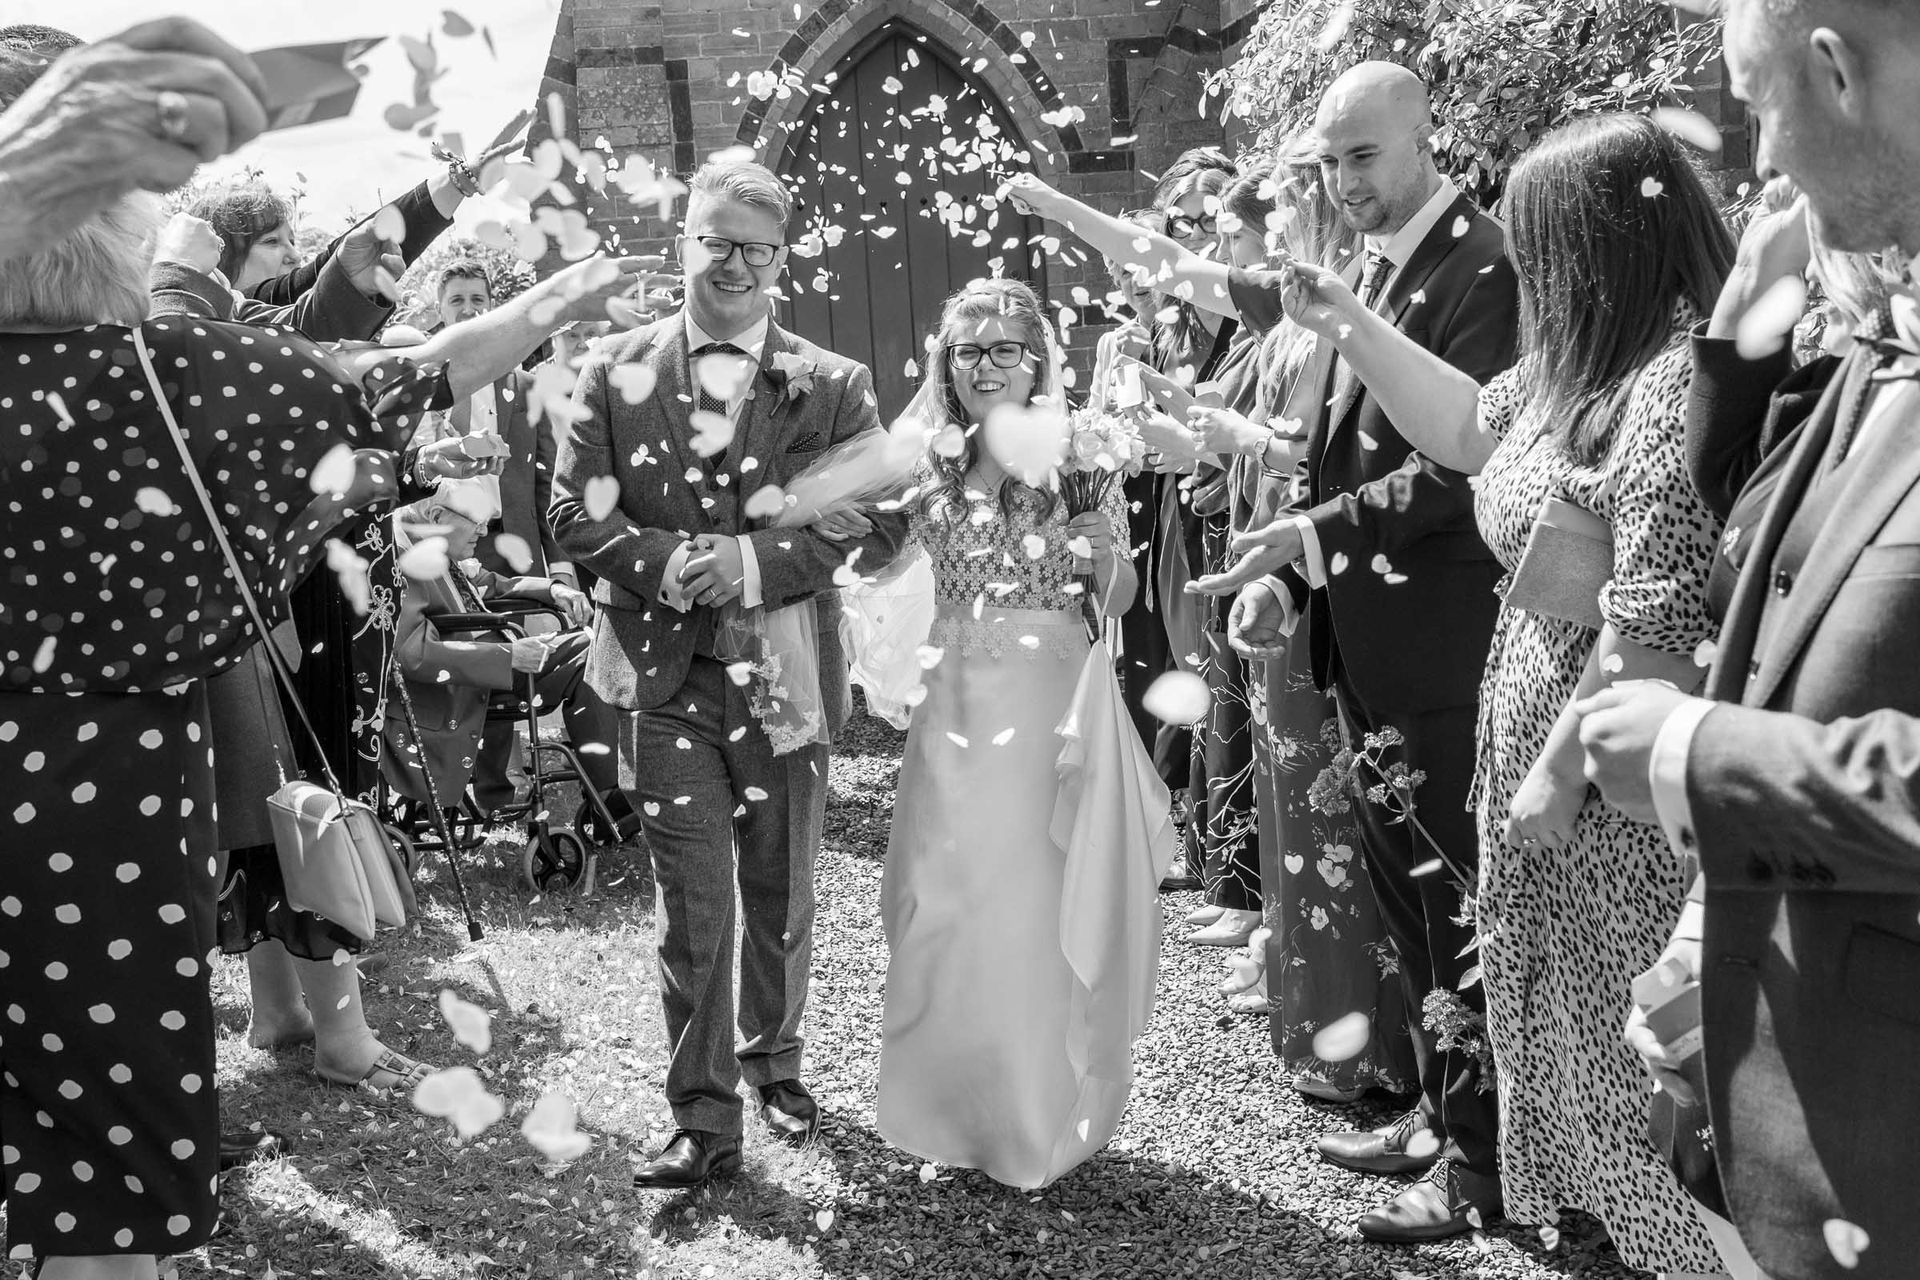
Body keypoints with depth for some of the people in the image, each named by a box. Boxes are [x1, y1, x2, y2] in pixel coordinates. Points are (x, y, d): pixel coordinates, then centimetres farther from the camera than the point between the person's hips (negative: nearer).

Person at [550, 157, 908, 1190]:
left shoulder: (833, 386, 1)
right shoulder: (615, 372, 3)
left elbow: (881, 521, -7)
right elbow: (575, 509, -1)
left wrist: (757, 563, -20)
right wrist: (665, 563, -19)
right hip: (664, 678, -1)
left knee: (782, 899, 16)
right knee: (692, 908, 0)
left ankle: (773, 1062, 39)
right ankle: (704, 1121, 11)